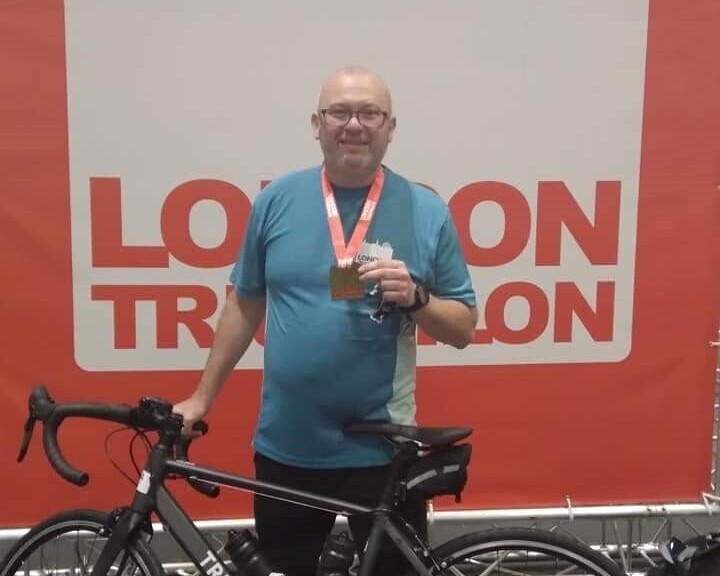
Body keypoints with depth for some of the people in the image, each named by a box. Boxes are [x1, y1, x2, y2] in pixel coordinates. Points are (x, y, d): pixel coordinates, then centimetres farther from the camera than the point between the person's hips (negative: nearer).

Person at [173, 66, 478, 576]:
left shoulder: (426, 212, -4)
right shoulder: (277, 200, 0)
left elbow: (464, 329, 0)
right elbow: (245, 304, 8)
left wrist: (414, 298, -19)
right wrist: (203, 395, 9)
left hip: (382, 450, -1)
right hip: (285, 446, 2)